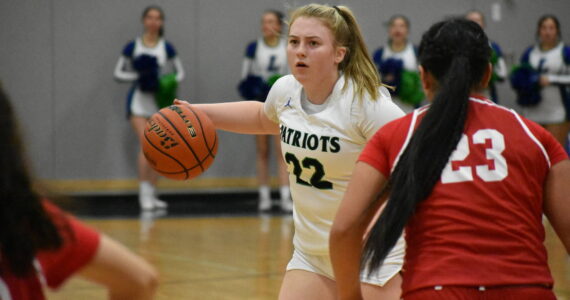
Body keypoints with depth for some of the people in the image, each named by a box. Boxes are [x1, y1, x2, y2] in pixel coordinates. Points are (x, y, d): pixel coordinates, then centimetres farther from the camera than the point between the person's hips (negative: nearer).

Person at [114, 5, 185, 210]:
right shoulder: (132, 47, -1)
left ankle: (152, 194, 17)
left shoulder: (167, 48, 2)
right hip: (139, 101, -3)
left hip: (160, 102, 3)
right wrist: (137, 76, -15)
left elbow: (180, 73, 8)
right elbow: (118, 73, 3)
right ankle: (143, 193, -15)